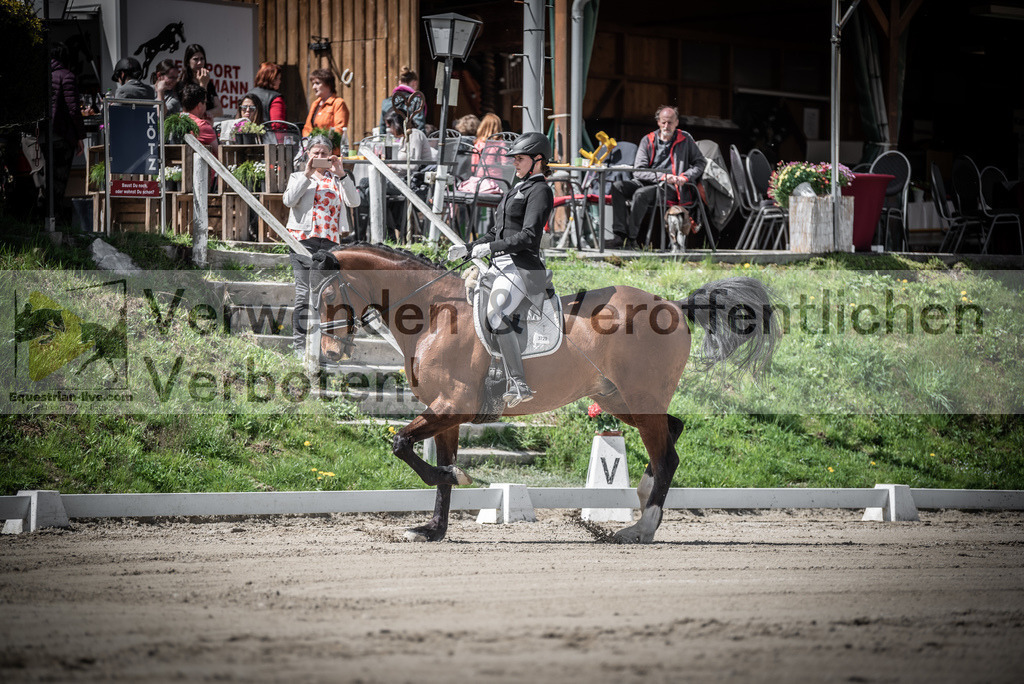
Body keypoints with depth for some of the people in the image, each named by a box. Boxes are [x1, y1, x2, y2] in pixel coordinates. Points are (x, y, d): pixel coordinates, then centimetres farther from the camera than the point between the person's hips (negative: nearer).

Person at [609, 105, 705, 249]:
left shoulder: (685, 139, 9)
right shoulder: (648, 141, 11)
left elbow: (700, 162, 11)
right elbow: (638, 171, 2)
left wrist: (686, 177, -8)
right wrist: (661, 176, -13)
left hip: (670, 188, -4)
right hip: (647, 182, 4)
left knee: (641, 193, -33)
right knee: (617, 186, -21)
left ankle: (631, 239, -33)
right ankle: (620, 235, -30)